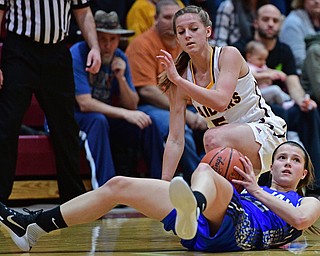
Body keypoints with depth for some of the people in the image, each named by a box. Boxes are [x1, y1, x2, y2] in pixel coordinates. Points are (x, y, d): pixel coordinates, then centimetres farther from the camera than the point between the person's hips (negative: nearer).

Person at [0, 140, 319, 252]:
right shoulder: (252, 189, 41)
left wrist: (257, 191, 7)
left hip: (240, 228, -6)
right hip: (204, 235, 6)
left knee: (203, 169, -34)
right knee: (118, 185, 1)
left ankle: (194, 206, -71)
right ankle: (33, 227, -3)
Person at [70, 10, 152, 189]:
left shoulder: (120, 58, 0)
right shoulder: (78, 54, -19)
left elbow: (132, 106, -2)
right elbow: (85, 104, -26)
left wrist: (121, 78, -19)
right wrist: (124, 114, -32)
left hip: (103, 118, 6)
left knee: (137, 121, -17)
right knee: (97, 120, -35)